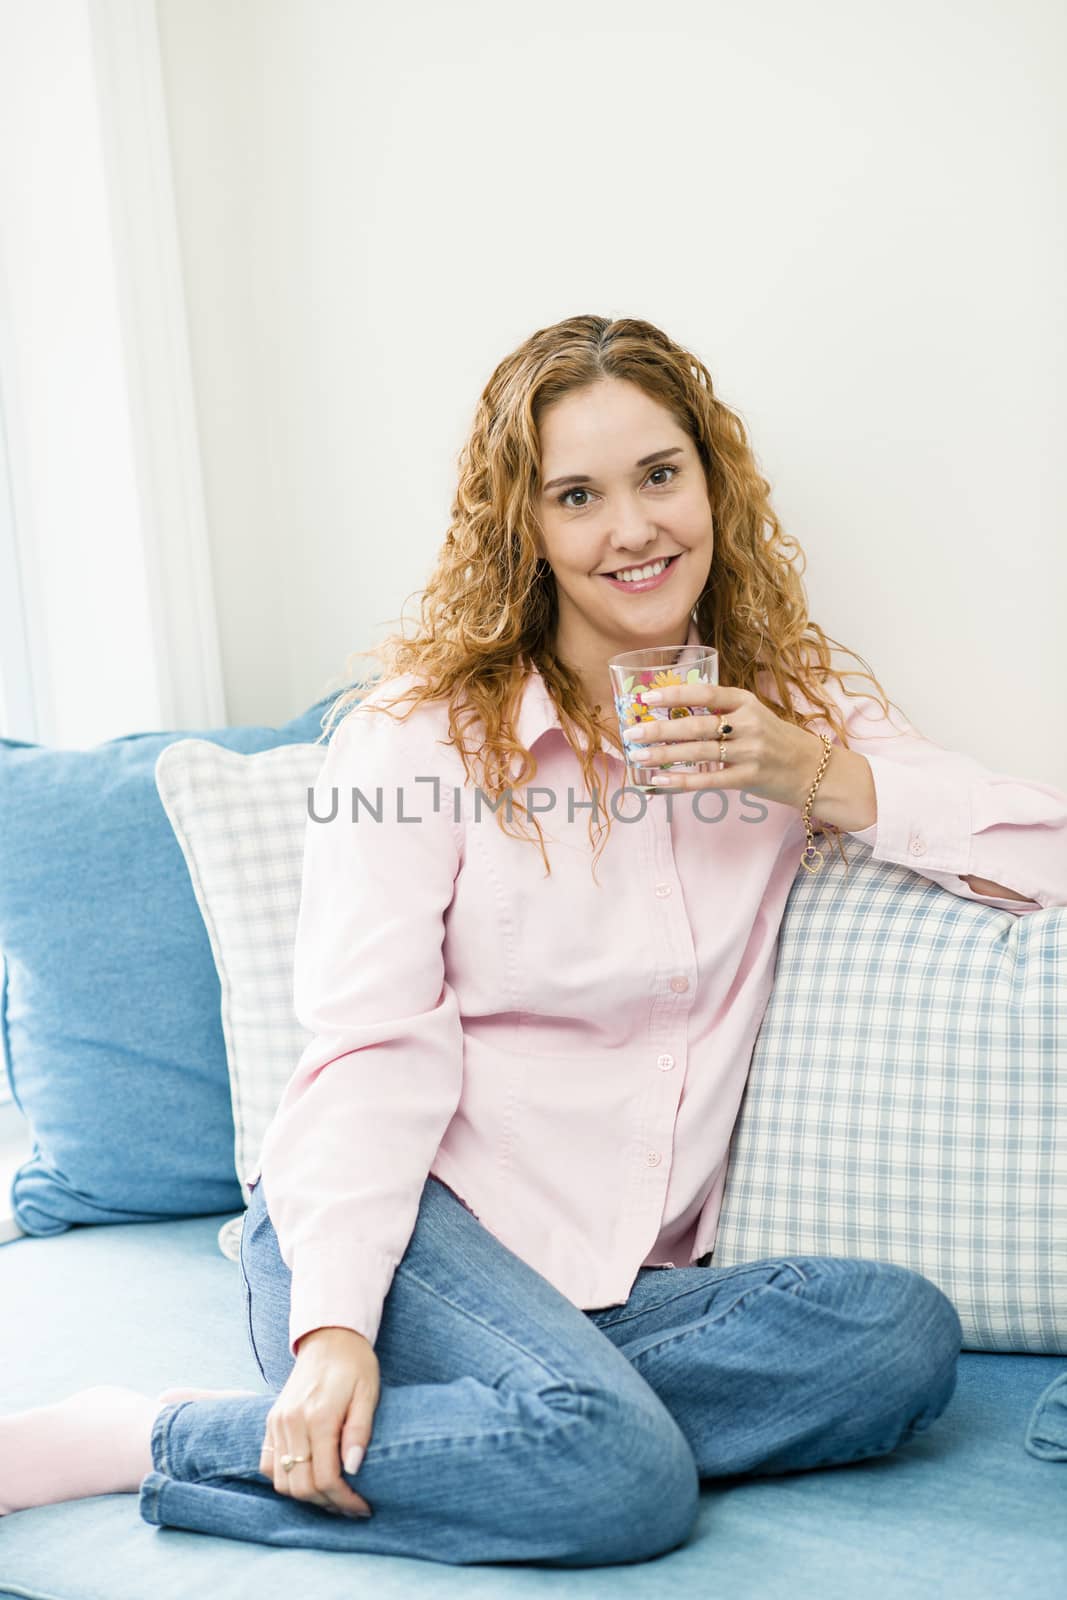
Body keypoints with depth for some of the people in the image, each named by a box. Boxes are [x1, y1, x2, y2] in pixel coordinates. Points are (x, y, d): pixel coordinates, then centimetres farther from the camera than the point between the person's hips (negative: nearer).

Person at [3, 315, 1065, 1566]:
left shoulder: (790, 710, 10)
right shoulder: (420, 727, -2)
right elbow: (371, 1046, -10)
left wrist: (822, 777, -10)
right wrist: (335, 1323, -23)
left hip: (616, 1280, 5)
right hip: (415, 1228, -4)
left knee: (902, 1334, -24)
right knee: (623, 1476, -32)